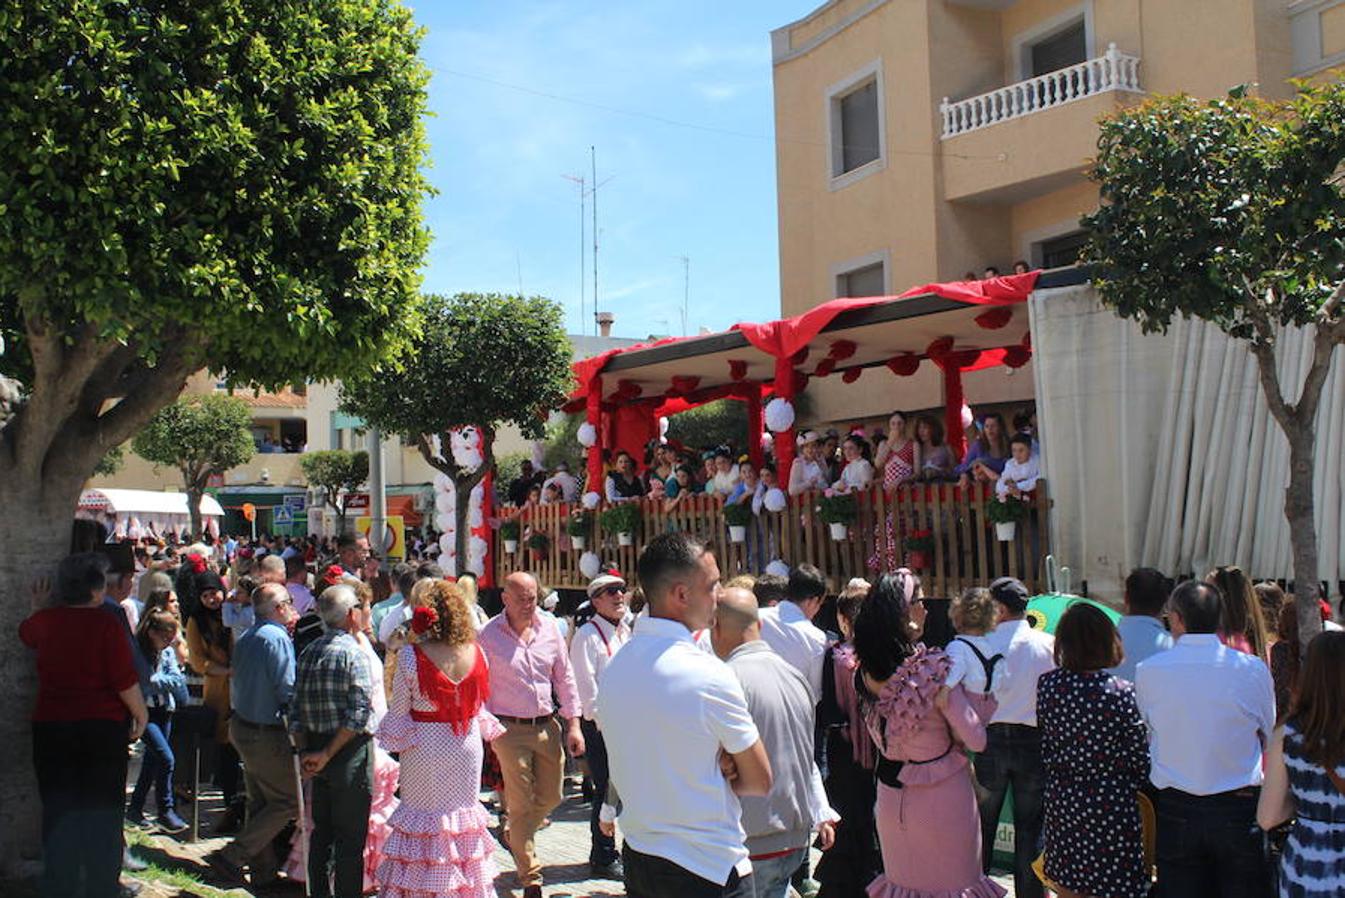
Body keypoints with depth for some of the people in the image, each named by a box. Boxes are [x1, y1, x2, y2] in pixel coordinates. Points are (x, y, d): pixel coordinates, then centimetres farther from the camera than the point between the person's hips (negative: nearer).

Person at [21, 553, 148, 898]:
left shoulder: (44, 621, 0)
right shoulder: (107, 623, -14)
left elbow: (26, 633, 26)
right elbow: (125, 679, -15)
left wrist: (38, 606, 42)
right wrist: (141, 713, -2)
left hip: (50, 727, 4)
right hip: (103, 727, -4)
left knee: (58, 809, 13)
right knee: (103, 810, 8)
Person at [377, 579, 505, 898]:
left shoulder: (410, 656, -16)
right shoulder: (475, 653, -5)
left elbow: (398, 713, -8)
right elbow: (480, 707, 5)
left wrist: (390, 739, 10)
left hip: (424, 749, -3)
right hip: (467, 748, 4)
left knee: (422, 817, 9)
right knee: (464, 811, 16)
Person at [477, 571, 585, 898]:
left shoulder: (549, 628, 2)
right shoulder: (489, 635, -9)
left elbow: (564, 677, 8)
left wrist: (573, 724, 5)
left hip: (547, 725, 4)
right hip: (510, 729, -4)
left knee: (550, 797, 13)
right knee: (521, 804, 1)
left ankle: (514, 835, 42)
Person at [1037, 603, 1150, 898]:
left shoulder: (1047, 684, -6)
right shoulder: (1122, 693, -16)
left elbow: (1045, 745, 4)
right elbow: (1140, 761, -9)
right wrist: (1131, 787, 10)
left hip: (1061, 802, 4)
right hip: (1112, 807, -4)